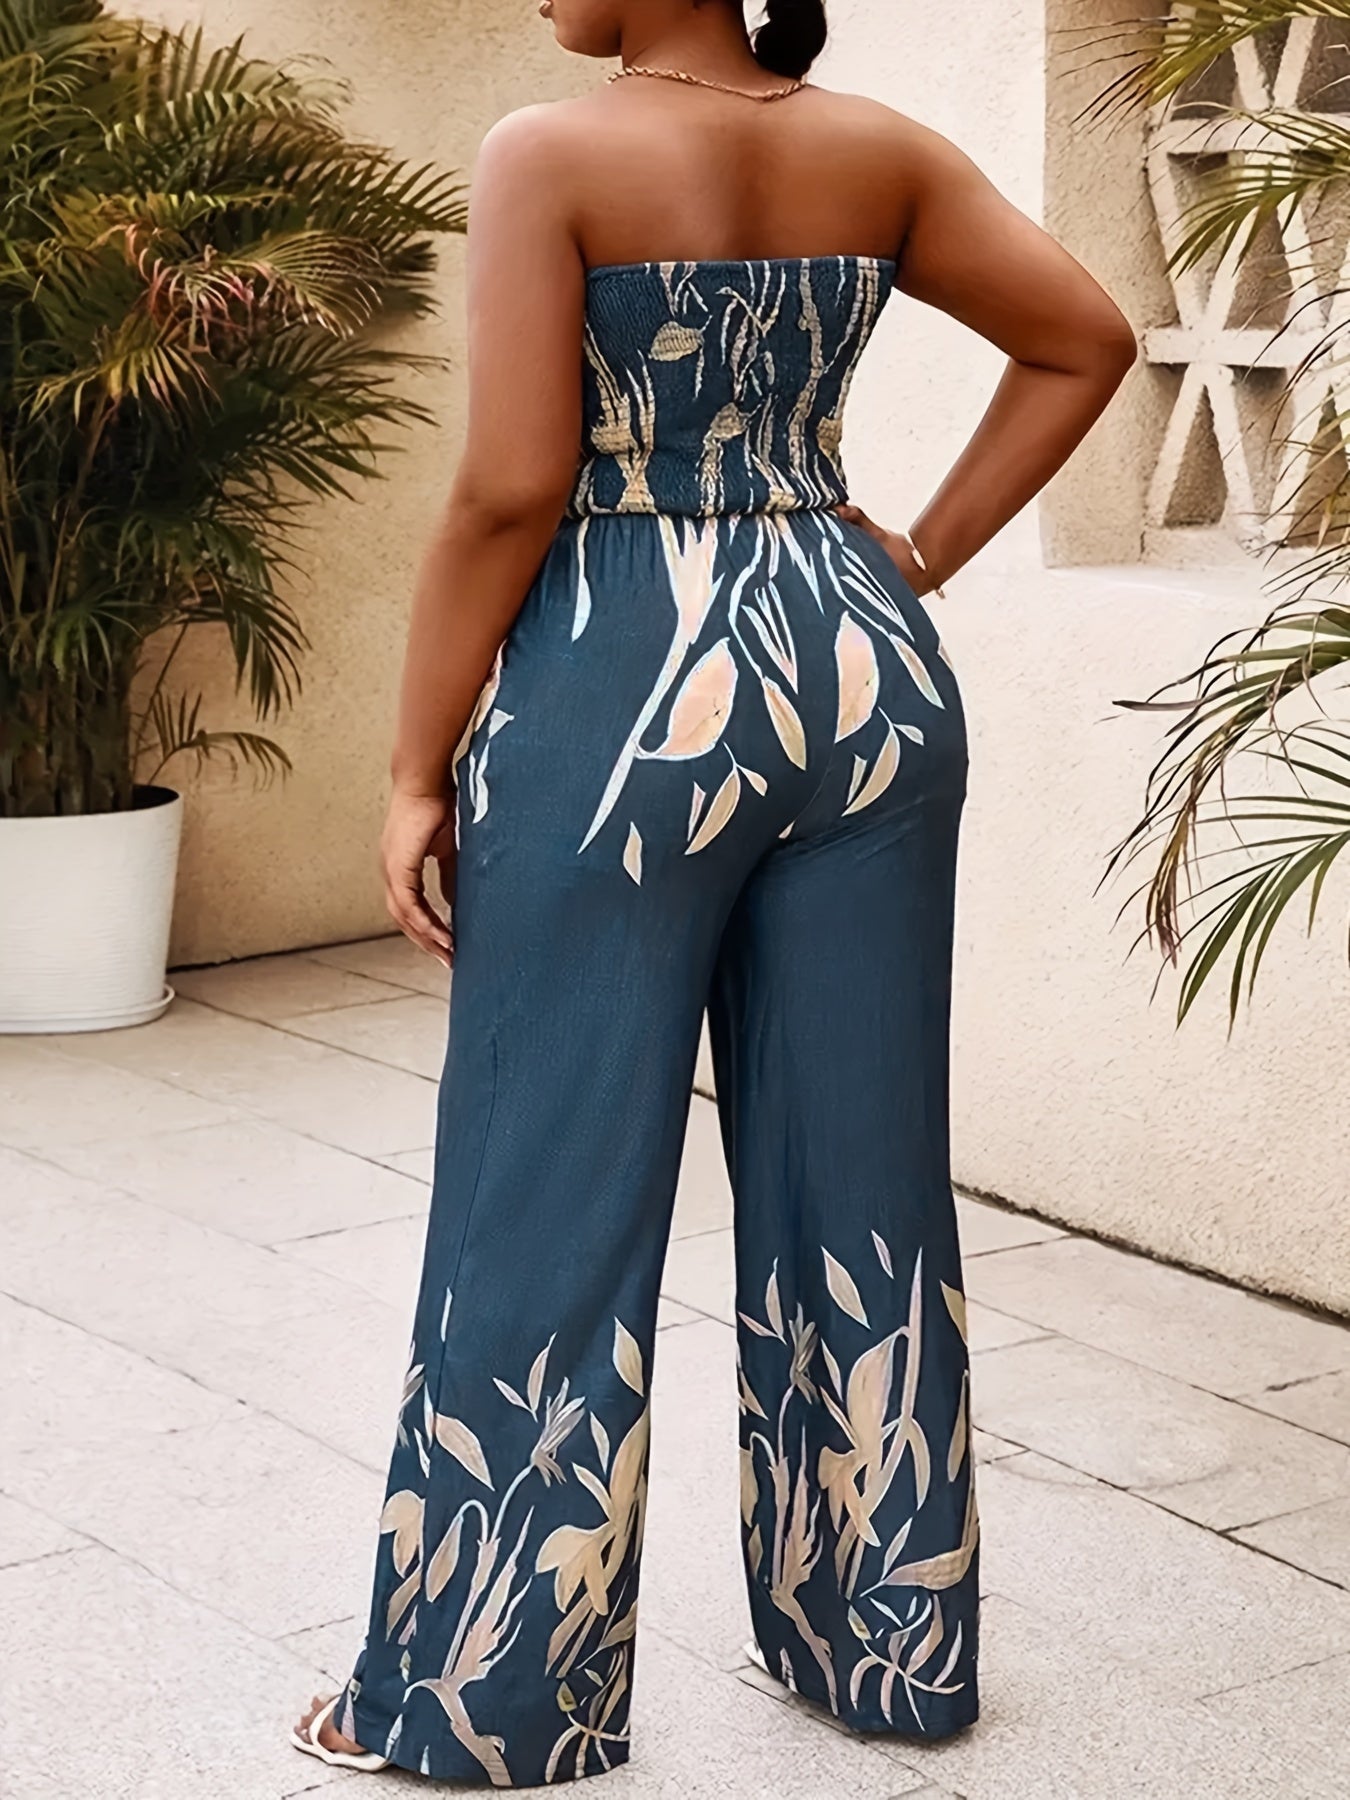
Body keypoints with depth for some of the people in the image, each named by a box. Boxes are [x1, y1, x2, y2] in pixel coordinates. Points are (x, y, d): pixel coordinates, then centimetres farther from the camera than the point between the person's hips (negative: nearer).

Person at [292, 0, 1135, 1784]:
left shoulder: (554, 154, -11)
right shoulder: (876, 151, 5)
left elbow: (512, 492, -14)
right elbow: (1086, 338, 10)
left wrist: (420, 767, -7)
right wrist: (919, 560, 12)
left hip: (631, 692, -5)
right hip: (862, 671, 6)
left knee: (552, 1201, 4)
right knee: (862, 1182, 14)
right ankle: (889, 1640, 25)